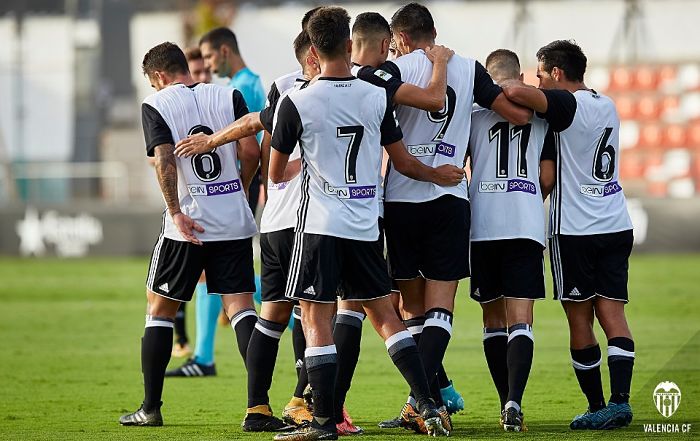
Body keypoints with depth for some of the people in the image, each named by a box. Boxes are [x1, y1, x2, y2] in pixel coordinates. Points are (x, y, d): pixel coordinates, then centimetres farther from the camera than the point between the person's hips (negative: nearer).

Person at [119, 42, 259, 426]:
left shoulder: (155, 106, -2)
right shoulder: (229, 97, 6)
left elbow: (165, 162, -14)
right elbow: (251, 152, -1)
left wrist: (177, 214, -15)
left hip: (187, 225, -2)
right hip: (235, 222, 2)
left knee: (159, 309, 11)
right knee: (241, 307, 0)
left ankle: (150, 407, 12)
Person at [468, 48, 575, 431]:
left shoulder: (473, 112, 6)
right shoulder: (542, 113, 8)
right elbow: (547, 178, 8)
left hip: (481, 226, 1)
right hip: (526, 224, -1)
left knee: (493, 318, 13)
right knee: (520, 320, -4)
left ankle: (507, 402, 14)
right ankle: (514, 402, -22)